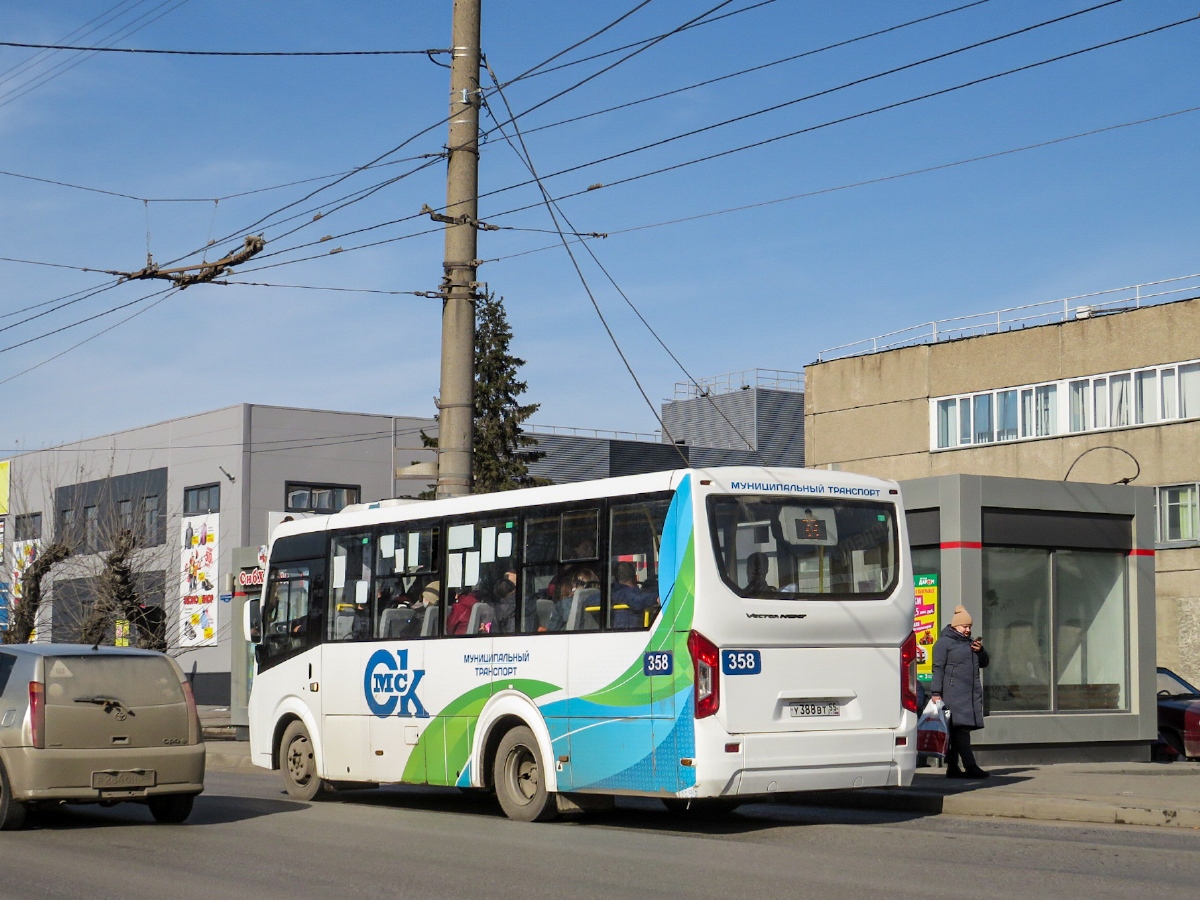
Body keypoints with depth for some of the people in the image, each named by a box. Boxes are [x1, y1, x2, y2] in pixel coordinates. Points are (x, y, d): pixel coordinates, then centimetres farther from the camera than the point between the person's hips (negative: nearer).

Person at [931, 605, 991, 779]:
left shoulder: (970, 643, 23)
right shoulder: (944, 642, -1)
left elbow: (984, 663, 26)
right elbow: (938, 668, -7)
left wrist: (980, 651, 4)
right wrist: (935, 692, -14)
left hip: (971, 694, 8)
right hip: (953, 692, -8)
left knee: (957, 730, 8)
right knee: (961, 727, -15)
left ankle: (952, 767, 10)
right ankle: (970, 766, -21)